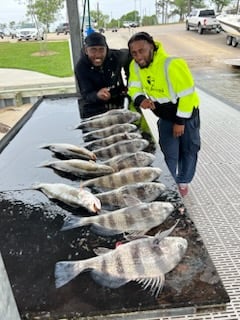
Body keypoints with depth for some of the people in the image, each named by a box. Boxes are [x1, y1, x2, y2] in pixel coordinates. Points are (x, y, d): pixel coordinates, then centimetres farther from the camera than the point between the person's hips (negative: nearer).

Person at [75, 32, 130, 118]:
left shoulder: (116, 56, -15)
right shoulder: (81, 67, -19)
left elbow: (128, 53, 9)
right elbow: (86, 95, -24)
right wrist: (97, 95, -49)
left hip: (119, 103, 2)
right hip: (94, 110, -2)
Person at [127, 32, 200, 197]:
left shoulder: (172, 64, -34)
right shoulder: (135, 66, -14)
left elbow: (187, 93, -28)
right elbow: (134, 88, -2)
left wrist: (180, 121, -22)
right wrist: (140, 99, -27)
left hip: (186, 113, -3)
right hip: (165, 116, 4)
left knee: (189, 150, 13)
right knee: (169, 154, 6)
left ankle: (183, 182, 35)